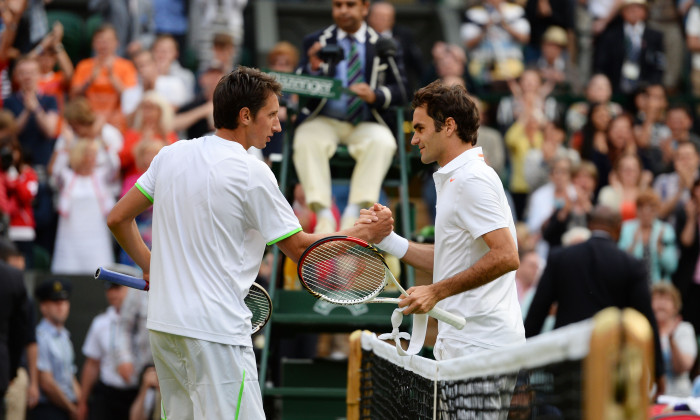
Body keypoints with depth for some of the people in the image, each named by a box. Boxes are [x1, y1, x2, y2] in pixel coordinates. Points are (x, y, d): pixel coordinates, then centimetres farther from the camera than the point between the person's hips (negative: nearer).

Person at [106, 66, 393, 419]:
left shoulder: (170, 155, 8)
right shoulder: (251, 172, -10)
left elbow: (118, 219, 14)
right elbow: (300, 248, -3)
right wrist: (367, 233, 7)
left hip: (163, 322, 8)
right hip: (217, 330, -8)